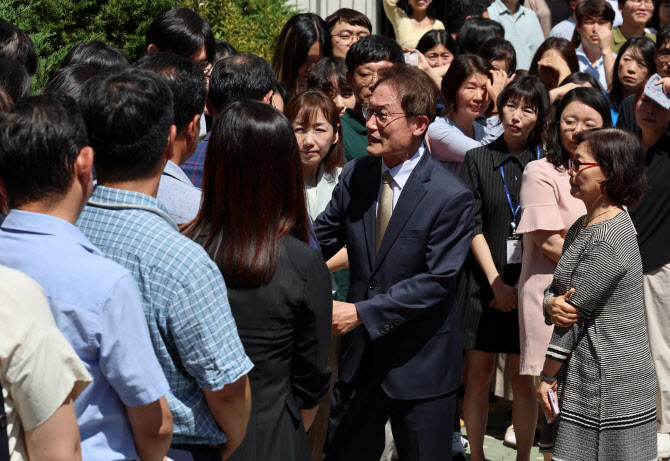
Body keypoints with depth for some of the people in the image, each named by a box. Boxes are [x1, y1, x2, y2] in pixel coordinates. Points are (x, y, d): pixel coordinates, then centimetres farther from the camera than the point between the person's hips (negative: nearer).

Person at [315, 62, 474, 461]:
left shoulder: (451, 197, -18)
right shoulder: (354, 176, 0)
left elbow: (437, 280, -21)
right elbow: (321, 240, 6)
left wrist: (362, 312, -25)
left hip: (421, 366, -5)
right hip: (360, 354, 5)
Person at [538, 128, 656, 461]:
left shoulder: (609, 242, -21)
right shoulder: (583, 226, 9)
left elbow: (574, 315, -17)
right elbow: (555, 289, 11)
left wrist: (547, 376, -8)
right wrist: (551, 302, -14)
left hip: (610, 384, -9)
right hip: (585, 377, 9)